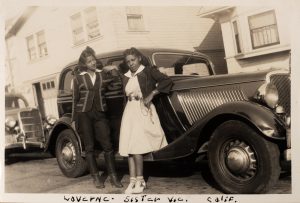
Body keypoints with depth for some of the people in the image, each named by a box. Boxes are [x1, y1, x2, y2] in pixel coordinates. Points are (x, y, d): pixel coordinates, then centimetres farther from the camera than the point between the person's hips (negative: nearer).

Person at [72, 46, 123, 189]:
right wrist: (74, 119, 4)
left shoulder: (103, 75, 7)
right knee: (89, 147, 4)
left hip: (99, 114, 1)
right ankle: (96, 177, 12)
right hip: (83, 114, -1)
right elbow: (75, 99, 5)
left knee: (107, 145, -3)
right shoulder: (78, 78, 2)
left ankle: (113, 177, 4)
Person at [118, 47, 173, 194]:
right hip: (129, 111, 6)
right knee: (128, 147, -2)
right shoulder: (126, 77, 16)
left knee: (135, 146, -14)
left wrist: (151, 94, -13)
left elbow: (167, 81, -9)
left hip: (143, 110, -6)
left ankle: (139, 180, -6)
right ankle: (133, 180, 1)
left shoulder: (148, 71, 0)